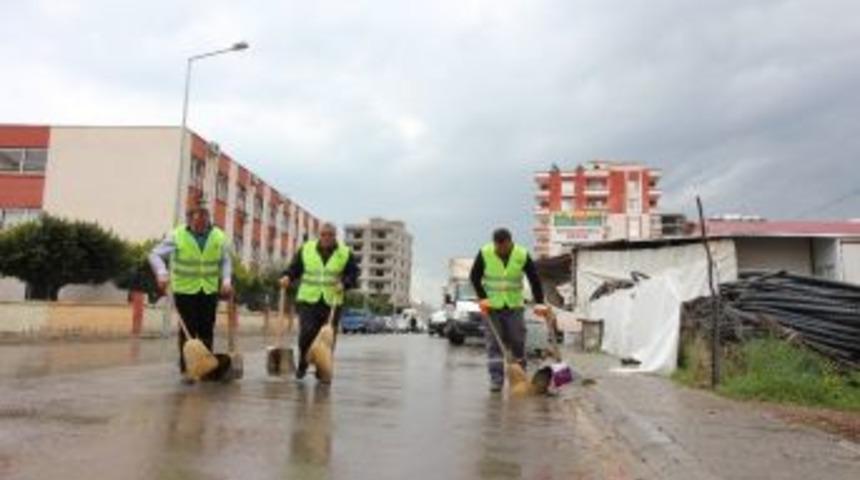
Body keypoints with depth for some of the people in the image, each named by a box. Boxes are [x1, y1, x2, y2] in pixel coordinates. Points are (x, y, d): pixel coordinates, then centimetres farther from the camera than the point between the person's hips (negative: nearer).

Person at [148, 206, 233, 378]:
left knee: (207, 330, 6)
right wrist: (161, 272, -26)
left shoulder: (219, 236, -1)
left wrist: (226, 279, -7)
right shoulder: (177, 236, -9)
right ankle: (186, 368, 5)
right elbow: (156, 255, -9)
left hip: (210, 290, 3)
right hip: (185, 290, -3)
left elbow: (226, 260, 8)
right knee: (188, 329, -4)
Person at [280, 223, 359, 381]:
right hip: (308, 300, 0)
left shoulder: (345, 253, 3)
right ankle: (302, 364, 14)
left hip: (331, 303, 0)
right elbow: (294, 268, 10)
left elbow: (353, 275, 2)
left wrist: (344, 283, -17)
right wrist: (287, 277, -10)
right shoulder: (306, 249, 6)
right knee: (307, 332, -11)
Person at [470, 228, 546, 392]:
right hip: (492, 306, -1)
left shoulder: (522, 255, -9)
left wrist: (539, 303, -10)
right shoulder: (484, 254, -11)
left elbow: (534, 279, -3)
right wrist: (482, 298, -10)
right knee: (494, 343, -4)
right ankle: (496, 379, 2)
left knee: (517, 341, 3)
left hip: (514, 305, 1)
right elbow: (474, 277, 0)